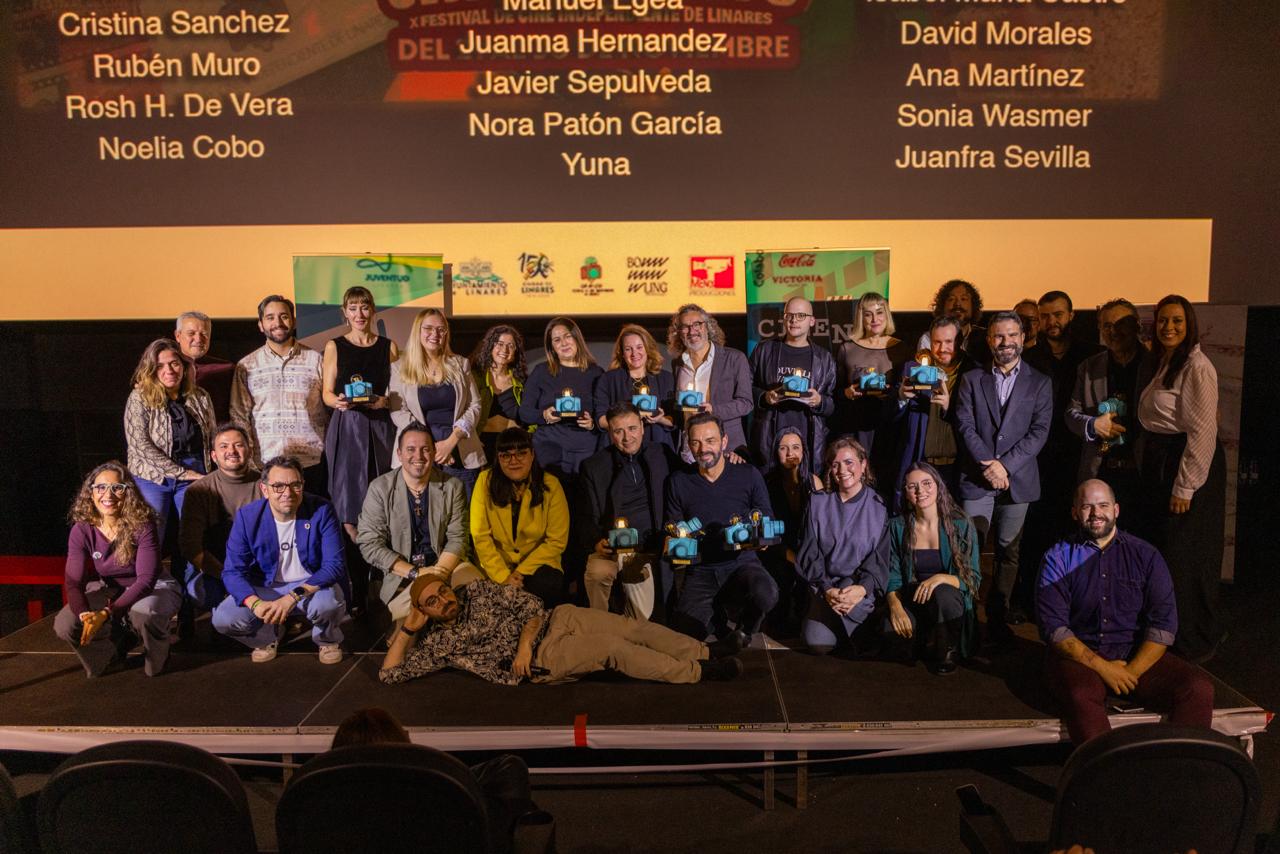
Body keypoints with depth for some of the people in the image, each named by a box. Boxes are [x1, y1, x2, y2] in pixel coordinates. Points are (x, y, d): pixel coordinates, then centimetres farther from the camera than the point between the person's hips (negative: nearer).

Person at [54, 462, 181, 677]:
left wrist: (106, 613, -37)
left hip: (153, 587, -4)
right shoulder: (82, 531, -13)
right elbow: (73, 582, -15)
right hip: (109, 590, 4)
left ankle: (156, 657, -2)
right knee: (64, 626, -19)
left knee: (142, 613, -38)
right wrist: (85, 616, -36)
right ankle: (120, 641, 13)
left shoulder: (142, 525, -23)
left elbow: (146, 579, -27)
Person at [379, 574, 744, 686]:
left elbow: (531, 604, 4)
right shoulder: (438, 642, 3)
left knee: (634, 627, -14)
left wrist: (524, 642, -13)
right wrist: (407, 630, -5)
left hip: (556, 619, 4)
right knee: (613, 648, -24)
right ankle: (697, 672, -20)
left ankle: (704, 652, -9)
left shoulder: (478, 590, 8)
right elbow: (389, 674, 0)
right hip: (541, 659, -4)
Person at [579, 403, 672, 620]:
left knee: (640, 618, -12)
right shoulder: (594, 466, 6)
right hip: (612, 545, 0)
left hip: (649, 547, 0)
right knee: (597, 572, -32)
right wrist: (597, 541, -14)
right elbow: (588, 518, 5)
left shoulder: (662, 455, 6)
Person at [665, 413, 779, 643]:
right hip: (700, 570, 1)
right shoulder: (678, 482, 6)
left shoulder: (749, 475, 2)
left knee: (766, 595, -34)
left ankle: (744, 632, 2)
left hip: (741, 562, -1)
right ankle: (716, 616, 17)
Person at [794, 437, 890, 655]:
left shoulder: (879, 507, 1)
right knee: (817, 643, -20)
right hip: (825, 585, 0)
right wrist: (826, 589, -14)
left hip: (865, 588, 0)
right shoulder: (818, 503, 7)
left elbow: (881, 558, -3)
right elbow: (810, 553, 2)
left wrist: (862, 588, -21)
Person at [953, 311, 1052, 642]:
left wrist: (1005, 464, -12)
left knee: (1007, 551, 6)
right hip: (976, 478, 0)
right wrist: (988, 464, -13)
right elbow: (965, 426, 0)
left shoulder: (1040, 384, 7)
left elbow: (1039, 431, -2)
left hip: (1017, 480, 1)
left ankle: (997, 616, 16)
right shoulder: (972, 379, 8)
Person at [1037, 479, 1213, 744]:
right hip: (1079, 656, -2)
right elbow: (1054, 627, -5)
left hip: (1139, 656, 3)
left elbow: (1163, 623, 1)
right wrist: (1102, 667, -15)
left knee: (1199, 689, -22)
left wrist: (1132, 671, -11)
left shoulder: (1145, 555, 10)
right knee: (1082, 695, -35)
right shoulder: (1058, 558, 4)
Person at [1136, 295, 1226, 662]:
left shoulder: (1196, 367, -16)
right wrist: (1148, 469, 11)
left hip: (1187, 465, -9)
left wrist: (1185, 487, -20)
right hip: (1157, 464, 9)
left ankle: (1194, 643, 16)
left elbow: (1202, 431, -20)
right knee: (1159, 549, 17)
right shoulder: (1161, 363, 12)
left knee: (1185, 557, 0)